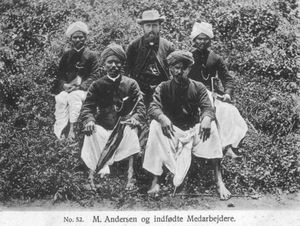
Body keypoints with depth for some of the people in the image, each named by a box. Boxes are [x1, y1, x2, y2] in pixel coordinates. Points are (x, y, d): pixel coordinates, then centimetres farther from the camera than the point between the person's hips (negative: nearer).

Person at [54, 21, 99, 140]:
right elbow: (60, 73, 16)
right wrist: (64, 84, -6)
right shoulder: (67, 54, 19)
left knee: (74, 98, -35)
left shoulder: (91, 55, 8)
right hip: (67, 87, 3)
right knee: (61, 99, -29)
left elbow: (93, 76, 0)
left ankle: (72, 129, -40)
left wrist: (79, 87, -13)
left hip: (84, 89, -3)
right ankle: (59, 131, -35)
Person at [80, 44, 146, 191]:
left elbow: (140, 107, -5)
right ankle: (92, 174, -27)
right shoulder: (97, 85, 5)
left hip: (123, 126, -1)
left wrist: (135, 118, -28)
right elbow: (87, 107, -2)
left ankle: (130, 175, -30)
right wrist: (89, 120, -25)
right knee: (91, 132, -28)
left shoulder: (130, 84, 3)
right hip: (102, 126, 1)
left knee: (131, 130, -31)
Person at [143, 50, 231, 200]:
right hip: (171, 130, 0)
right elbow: (153, 107, -12)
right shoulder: (163, 88, 1)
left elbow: (207, 108, -8)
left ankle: (219, 182, -28)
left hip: (194, 130, 1)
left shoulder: (198, 87, 2)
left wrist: (206, 118, -34)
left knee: (211, 126, -28)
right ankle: (155, 181, -29)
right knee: (155, 125, -29)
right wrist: (162, 117, -36)